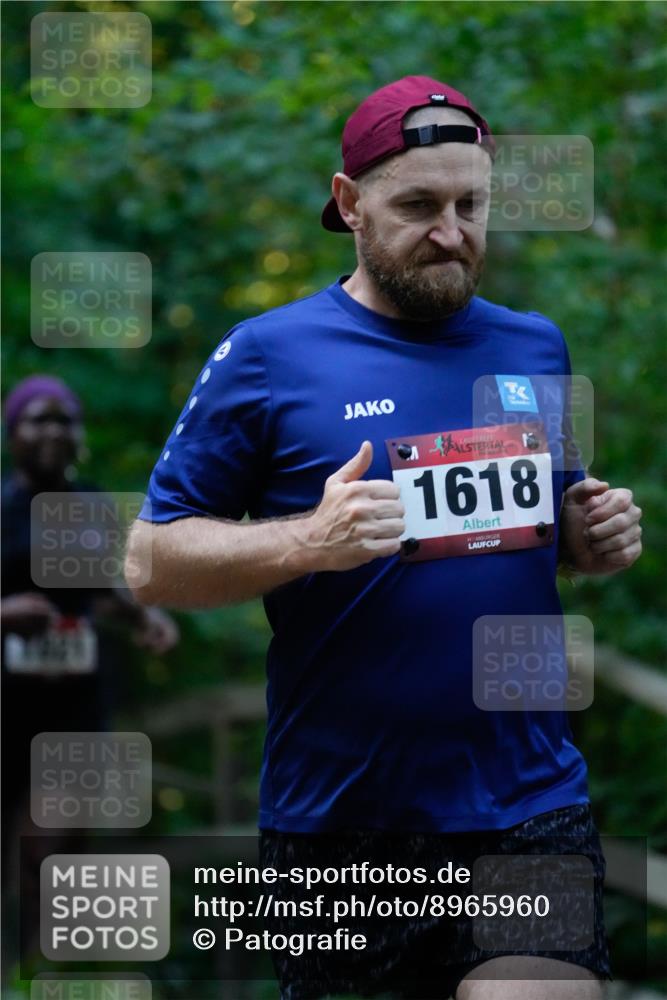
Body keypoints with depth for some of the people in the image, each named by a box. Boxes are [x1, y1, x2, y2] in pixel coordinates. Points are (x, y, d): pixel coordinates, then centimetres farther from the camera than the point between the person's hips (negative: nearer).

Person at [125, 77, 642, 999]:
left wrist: (594, 535, 1)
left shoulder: (536, 348, 11)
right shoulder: (267, 357, -3)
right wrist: (307, 542, -20)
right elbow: (151, 561, -4)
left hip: (529, 807, 2)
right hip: (339, 826, -2)